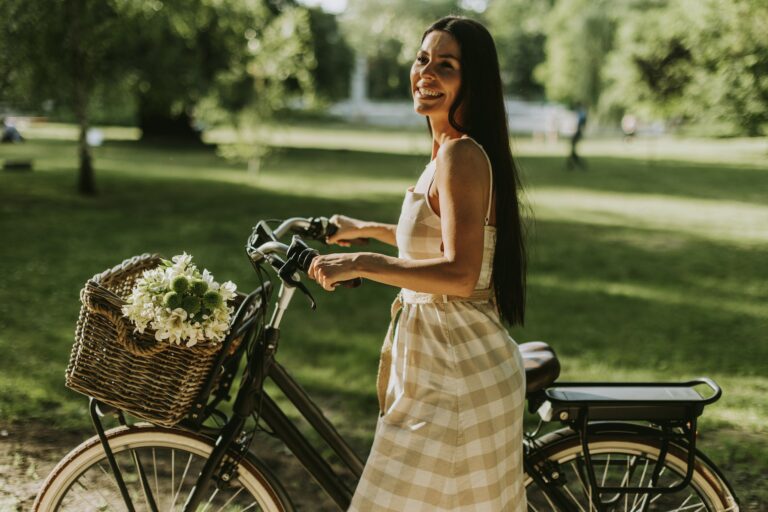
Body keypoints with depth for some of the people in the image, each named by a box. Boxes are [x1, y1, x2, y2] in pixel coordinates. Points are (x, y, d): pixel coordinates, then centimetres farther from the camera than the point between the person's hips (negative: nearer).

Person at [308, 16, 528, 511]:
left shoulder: (461, 155, -19)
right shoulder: (454, 151, 12)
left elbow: (459, 275, -27)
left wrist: (361, 264, -24)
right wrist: (368, 229, 32)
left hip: (456, 374, -10)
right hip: (448, 363, 10)